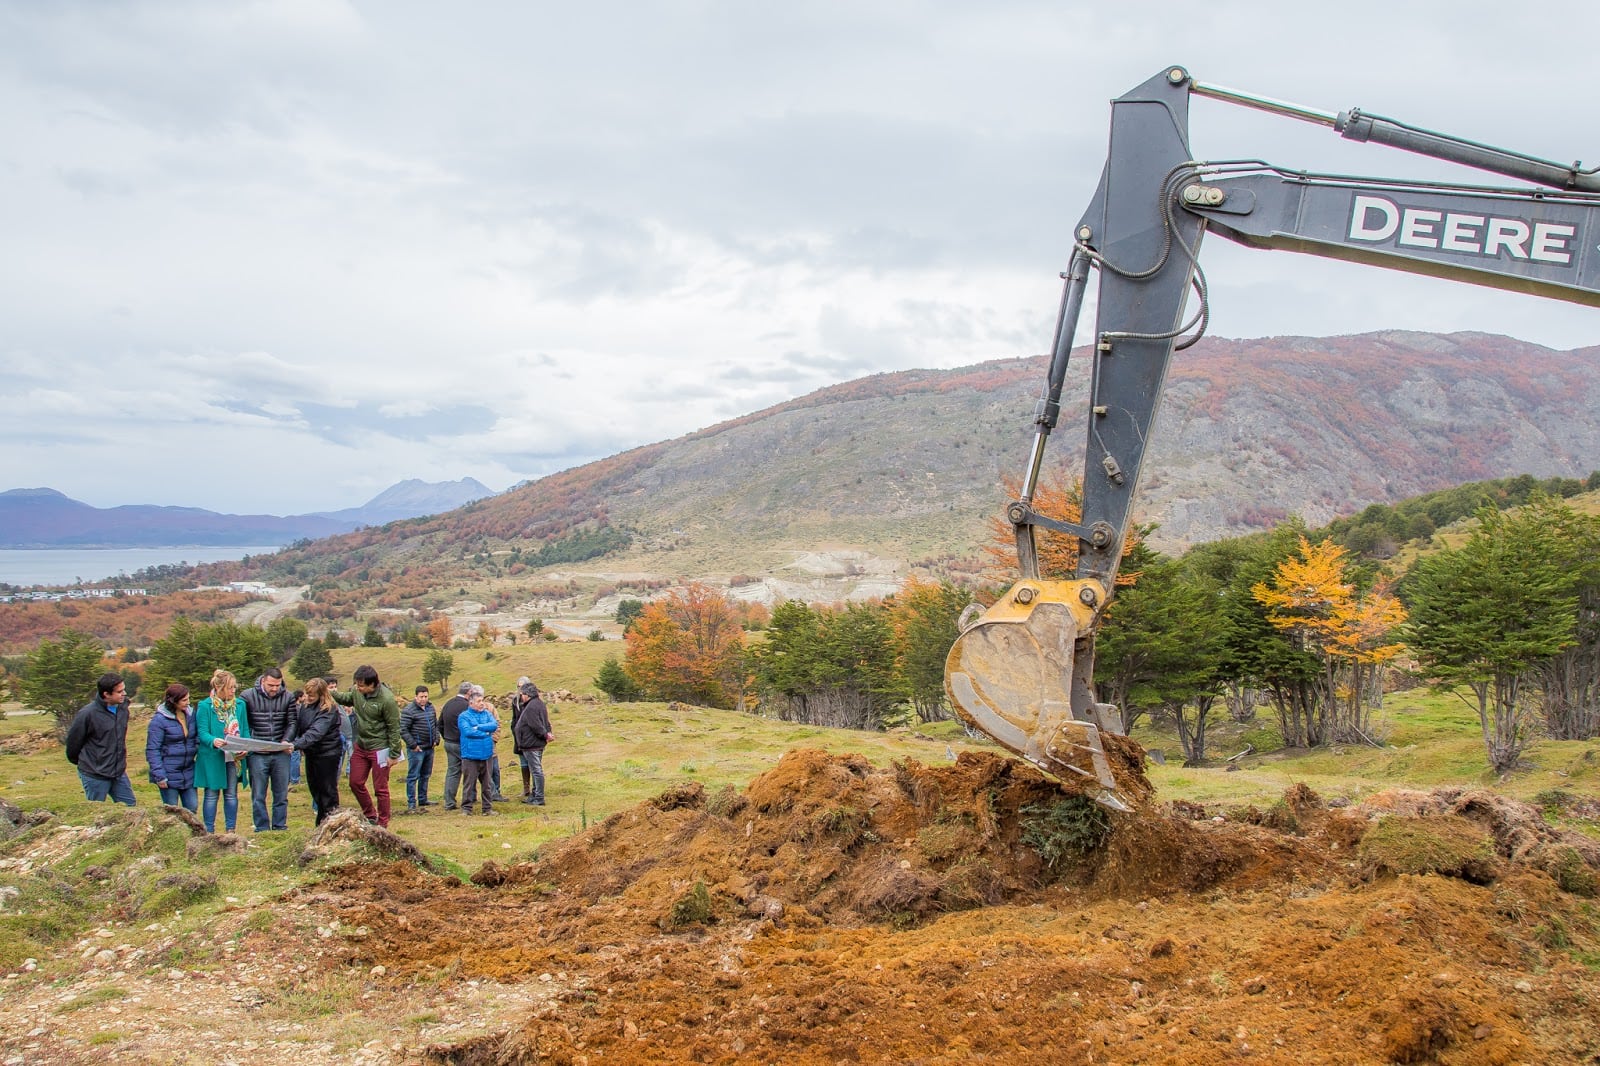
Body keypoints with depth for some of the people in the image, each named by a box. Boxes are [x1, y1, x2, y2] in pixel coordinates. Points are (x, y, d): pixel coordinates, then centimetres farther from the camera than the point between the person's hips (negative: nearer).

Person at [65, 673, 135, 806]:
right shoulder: (87, 714, -19)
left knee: (130, 807, 8)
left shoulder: (123, 707, 0)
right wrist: (78, 762, 8)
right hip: (95, 776, -6)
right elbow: (73, 741, -6)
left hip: (119, 773, 6)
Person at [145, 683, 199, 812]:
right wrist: (159, 776, -16)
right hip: (169, 775, -5)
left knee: (192, 808, 7)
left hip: (188, 771, 5)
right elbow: (152, 750, -12)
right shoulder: (159, 719, -13)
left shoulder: (190, 714, 4)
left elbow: (197, 739, 15)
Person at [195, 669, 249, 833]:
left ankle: (230, 830, 19)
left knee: (231, 794, 10)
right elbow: (202, 732, -10)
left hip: (234, 757, 4)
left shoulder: (240, 704, 6)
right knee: (211, 794, 3)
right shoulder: (205, 706, -7)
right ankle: (209, 832, 10)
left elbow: (245, 730, 10)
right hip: (212, 757, -4)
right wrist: (213, 741, -31)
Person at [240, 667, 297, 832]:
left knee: (281, 795, 9)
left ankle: (280, 828, 18)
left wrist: (286, 741, -13)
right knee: (258, 796, 4)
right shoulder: (248, 697, -4)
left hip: (281, 754, 2)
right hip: (257, 754, -2)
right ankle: (262, 830, 12)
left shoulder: (288, 697, 2)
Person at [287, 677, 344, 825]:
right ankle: (321, 824, 24)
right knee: (314, 786, 14)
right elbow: (295, 724, -2)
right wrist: (287, 740, -20)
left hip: (327, 753, -8)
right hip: (311, 752, 8)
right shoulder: (304, 705, 2)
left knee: (328, 789, -2)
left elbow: (316, 732, -30)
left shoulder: (329, 710, -21)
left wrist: (296, 745, -38)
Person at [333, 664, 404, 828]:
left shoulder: (386, 699, -23)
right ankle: (370, 816, 31)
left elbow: (394, 728, -17)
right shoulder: (357, 692, -5)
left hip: (379, 749, -7)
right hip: (360, 747, 7)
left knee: (380, 788, 2)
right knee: (355, 783, 13)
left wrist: (394, 754, -16)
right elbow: (345, 698, 19)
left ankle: (383, 824, 15)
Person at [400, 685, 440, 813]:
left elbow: (436, 724, 21)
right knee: (413, 776, -4)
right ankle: (411, 804, -1)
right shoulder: (409, 710, -13)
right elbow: (403, 730, -16)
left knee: (425, 776, 16)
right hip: (417, 749, -8)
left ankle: (423, 800, 26)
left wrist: (436, 739, 9)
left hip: (429, 748, 8)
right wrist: (413, 745, -17)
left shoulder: (430, 707, 10)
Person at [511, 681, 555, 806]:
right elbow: (546, 722, 15)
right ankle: (535, 795, 26)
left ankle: (539, 798, -2)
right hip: (538, 743, 11)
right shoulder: (540, 704, 14)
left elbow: (536, 726, -23)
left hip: (531, 744, -11)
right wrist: (548, 733, 4)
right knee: (537, 771, 17)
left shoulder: (531, 707, -20)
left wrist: (546, 735, -12)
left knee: (536, 771, -6)